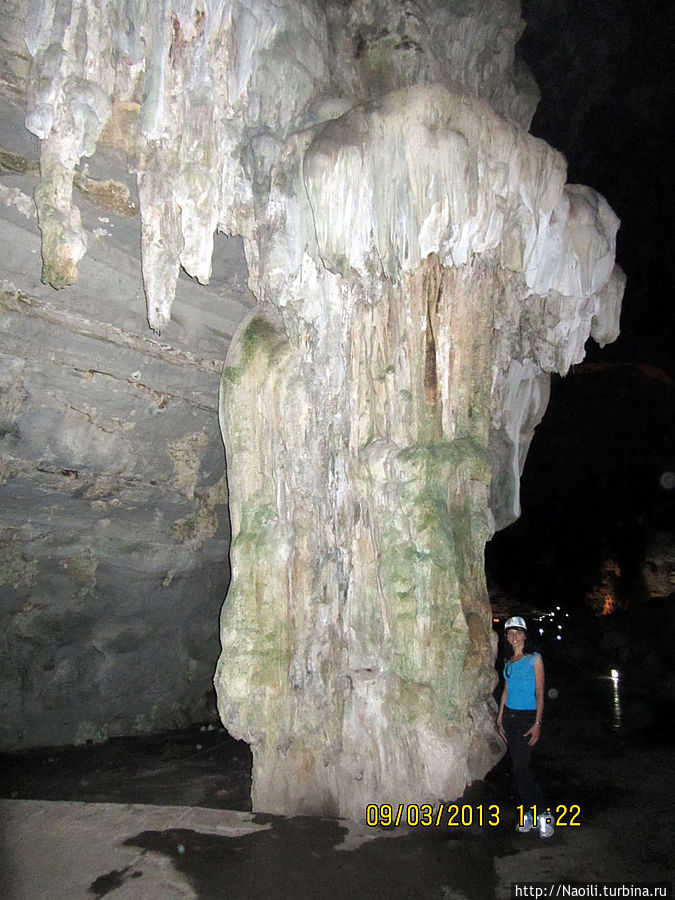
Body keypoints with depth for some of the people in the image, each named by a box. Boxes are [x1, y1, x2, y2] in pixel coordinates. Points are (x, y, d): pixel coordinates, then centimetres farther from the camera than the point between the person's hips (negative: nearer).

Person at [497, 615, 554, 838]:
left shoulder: (534, 659, -6)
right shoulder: (508, 661, 11)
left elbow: (540, 693, -8)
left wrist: (537, 723, -14)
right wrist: (500, 717, 12)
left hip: (527, 717, -6)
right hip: (509, 715, 6)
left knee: (520, 767, -11)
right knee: (517, 767, 7)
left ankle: (542, 814, 1)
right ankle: (528, 813, 16)